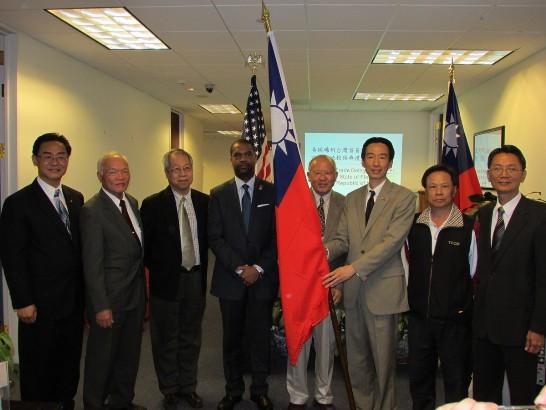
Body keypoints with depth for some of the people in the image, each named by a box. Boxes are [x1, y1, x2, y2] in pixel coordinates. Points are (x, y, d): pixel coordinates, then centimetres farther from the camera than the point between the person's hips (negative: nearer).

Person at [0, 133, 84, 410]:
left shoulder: (76, 198, 8)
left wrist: (85, 291, 7)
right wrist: (23, 302, -13)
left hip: (74, 301, 5)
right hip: (41, 304, -5)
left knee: (70, 364, 17)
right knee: (38, 370, 10)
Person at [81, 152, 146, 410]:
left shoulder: (132, 203, 7)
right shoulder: (92, 210, -17)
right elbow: (92, 264, -18)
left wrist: (142, 290, 10)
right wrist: (101, 306, -19)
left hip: (135, 294, 7)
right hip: (110, 297, -7)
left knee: (130, 353, 20)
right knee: (102, 357, 9)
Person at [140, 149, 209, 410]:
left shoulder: (204, 202, 0)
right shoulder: (153, 204, -10)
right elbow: (144, 245, -5)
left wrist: (202, 266, 2)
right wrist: (158, 269, -4)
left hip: (196, 278, 3)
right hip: (167, 280, -3)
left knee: (191, 338, 16)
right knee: (166, 339, 11)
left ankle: (188, 386, 33)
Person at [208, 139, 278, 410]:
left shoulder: (272, 192, 3)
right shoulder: (219, 194, 4)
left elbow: (278, 236, 0)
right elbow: (215, 238, -2)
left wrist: (259, 268, -10)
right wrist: (240, 268, -12)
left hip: (263, 277, 0)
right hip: (230, 278, 1)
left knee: (260, 336, 6)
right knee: (232, 337, 10)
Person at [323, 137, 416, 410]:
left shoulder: (403, 197, -5)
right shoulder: (352, 199, 14)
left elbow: (392, 241, -15)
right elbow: (342, 240, 10)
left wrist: (353, 268, -23)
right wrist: (324, 251, -13)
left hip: (383, 288, -5)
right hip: (353, 288, 5)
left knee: (383, 359, 5)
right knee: (356, 358, 14)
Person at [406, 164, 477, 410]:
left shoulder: (468, 228, -7)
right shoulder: (413, 226, 4)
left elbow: (474, 272, 0)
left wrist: (460, 301, 3)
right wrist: (414, 295, 11)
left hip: (455, 318, -3)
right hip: (419, 315, 3)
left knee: (456, 380, 9)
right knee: (419, 376, 15)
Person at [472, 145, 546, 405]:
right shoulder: (483, 214, 8)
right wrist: (475, 311, 6)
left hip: (519, 325, -5)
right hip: (484, 324, 5)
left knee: (523, 398, 10)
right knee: (483, 393, 16)